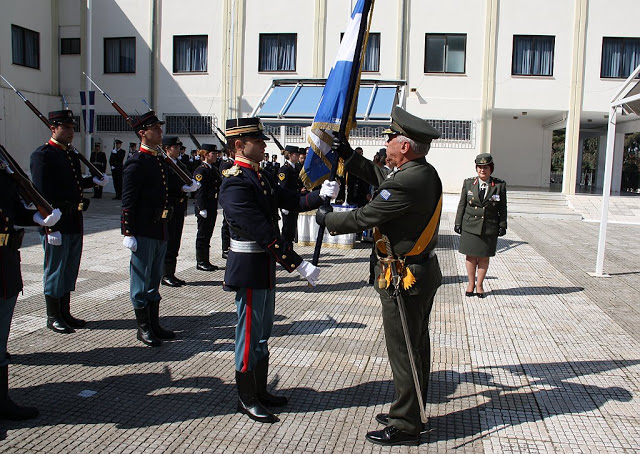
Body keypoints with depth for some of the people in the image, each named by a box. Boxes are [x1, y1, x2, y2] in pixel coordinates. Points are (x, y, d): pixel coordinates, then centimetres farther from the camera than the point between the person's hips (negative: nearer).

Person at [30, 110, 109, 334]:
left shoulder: (72, 154, 14)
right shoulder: (42, 155, -11)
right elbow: (41, 193, -17)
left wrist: (94, 180, 6)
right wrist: (50, 226, -20)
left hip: (75, 222, 8)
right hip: (57, 223, -8)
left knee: (70, 269, 15)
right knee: (55, 270, 3)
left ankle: (65, 313, 27)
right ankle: (53, 318, 15)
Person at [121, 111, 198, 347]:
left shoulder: (161, 161, 13)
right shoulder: (136, 163, -12)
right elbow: (128, 201, -15)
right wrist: (128, 233, -17)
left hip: (160, 230, 9)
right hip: (143, 232, -9)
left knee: (154, 279, 16)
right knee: (141, 279, 3)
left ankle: (154, 324, 26)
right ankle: (143, 328, 15)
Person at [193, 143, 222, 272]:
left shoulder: (214, 169, 14)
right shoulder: (201, 171, -12)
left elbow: (219, 184, 19)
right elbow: (200, 190, -17)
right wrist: (202, 208, -20)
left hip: (213, 206, 8)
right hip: (204, 207, -8)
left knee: (208, 233, 13)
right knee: (202, 234, 0)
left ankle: (206, 261, 21)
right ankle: (201, 262, 8)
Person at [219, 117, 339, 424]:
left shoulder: (261, 177, 10)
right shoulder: (235, 184, -21)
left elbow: (293, 202, 8)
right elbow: (264, 234, -27)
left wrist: (321, 195, -12)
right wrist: (299, 266, -27)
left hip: (265, 266, 10)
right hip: (249, 268, -10)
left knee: (262, 332, 18)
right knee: (250, 333, 3)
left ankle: (260, 391, 33)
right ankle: (246, 399, 20)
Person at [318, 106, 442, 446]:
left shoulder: (406, 182, -25)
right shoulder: (426, 172, 5)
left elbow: (363, 217, -18)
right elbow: (382, 180, 18)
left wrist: (327, 219, -1)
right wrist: (349, 157, 17)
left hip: (404, 280, -10)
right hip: (424, 272, 10)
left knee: (402, 351, 2)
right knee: (416, 346, 19)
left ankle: (405, 425, 16)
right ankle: (412, 412, 34)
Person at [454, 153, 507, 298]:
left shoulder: (500, 185, 0)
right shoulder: (468, 183, 2)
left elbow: (502, 208, 4)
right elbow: (462, 204, 5)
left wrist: (502, 225, 0)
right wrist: (458, 223, 2)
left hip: (489, 228, 0)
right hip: (470, 226, 1)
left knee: (484, 257, 8)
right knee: (470, 256, 6)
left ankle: (479, 284, 22)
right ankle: (471, 283, 21)